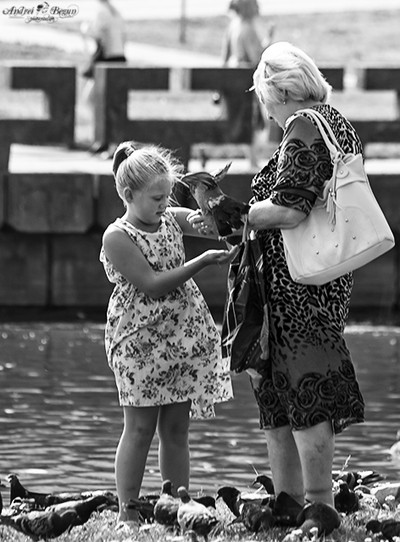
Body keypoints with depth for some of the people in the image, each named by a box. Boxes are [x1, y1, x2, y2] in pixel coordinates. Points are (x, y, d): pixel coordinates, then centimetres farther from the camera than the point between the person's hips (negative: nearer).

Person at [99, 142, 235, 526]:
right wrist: (203, 261, -23)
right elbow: (152, 285, -20)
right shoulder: (118, 238, -12)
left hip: (185, 336, 6)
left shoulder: (172, 219, 6)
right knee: (140, 429, -3)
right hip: (140, 340, -6)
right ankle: (127, 514, 3)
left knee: (176, 429, 7)